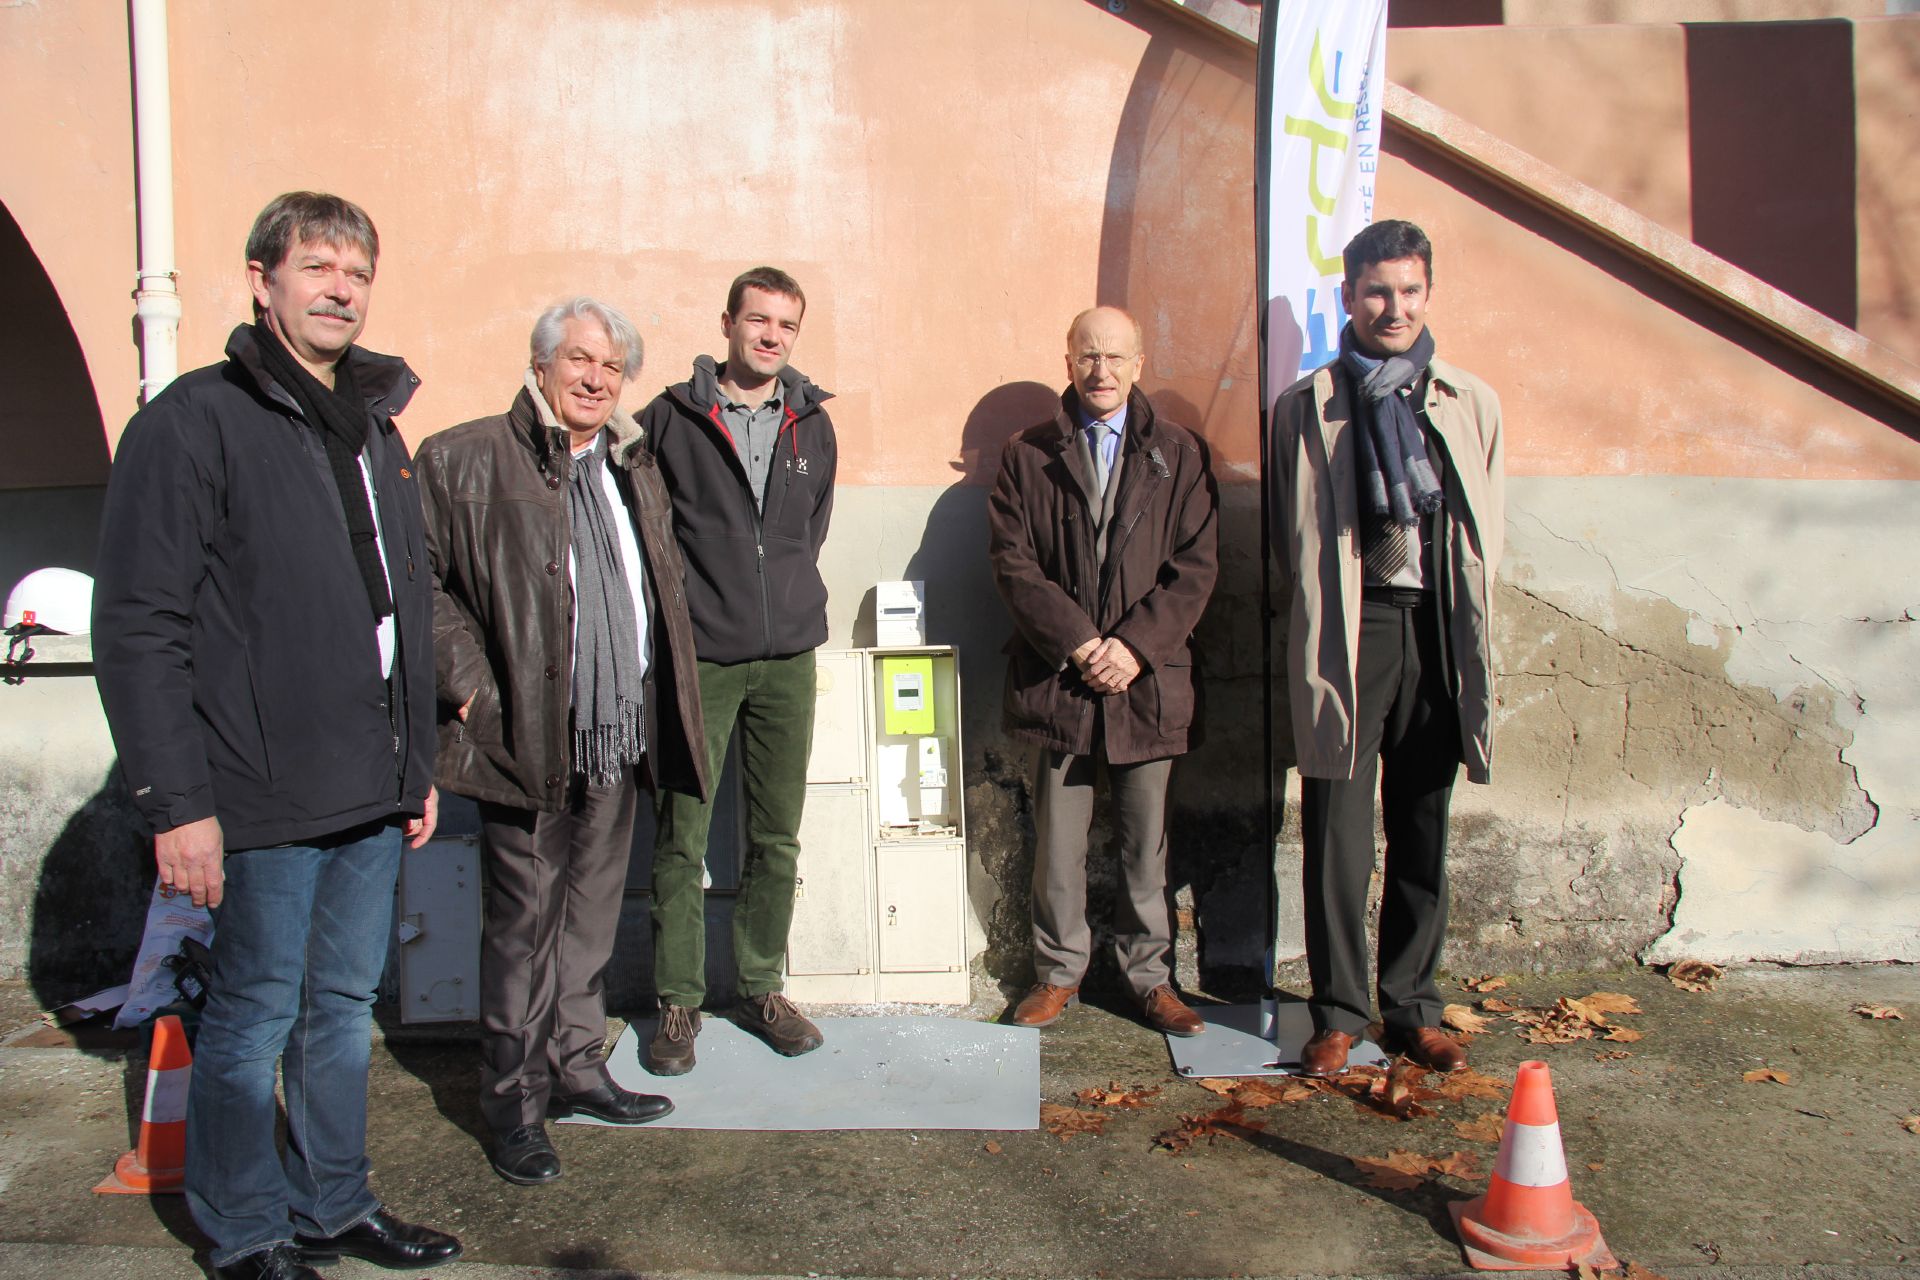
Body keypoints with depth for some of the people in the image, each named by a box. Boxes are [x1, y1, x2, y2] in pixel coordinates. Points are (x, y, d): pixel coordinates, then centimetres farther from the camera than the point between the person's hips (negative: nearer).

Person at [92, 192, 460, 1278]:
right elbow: (138, 629, -12)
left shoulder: (377, 428, 14)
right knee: (254, 1020, 7)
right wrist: (176, 802, -15)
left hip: (373, 797, 7)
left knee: (345, 1009, 16)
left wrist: (419, 765, 17)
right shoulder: (195, 422, -8)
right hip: (264, 802, -6)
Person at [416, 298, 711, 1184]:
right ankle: (515, 1104, 16)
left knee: (592, 910, 15)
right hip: (527, 737, -6)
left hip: (618, 736, 6)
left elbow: (665, 585, 23)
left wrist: (656, 697, 15)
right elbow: (423, 583, -7)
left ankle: (577, 1068, 30)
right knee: (525, 919, 2)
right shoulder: (464, 460, -4)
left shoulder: (633, 469, 15)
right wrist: (469, 684, -14)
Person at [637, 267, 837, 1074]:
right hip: (697, 658, -3)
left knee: (777, 839, 10)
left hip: (787, 655, 4)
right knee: (681, 840, 2)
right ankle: (678, 1002, 16)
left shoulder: (812, 424, 10)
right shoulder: (671, 418, -2)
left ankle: (762, 988, 24)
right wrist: (678, 599, 3)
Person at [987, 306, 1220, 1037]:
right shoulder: (1027, 456, 7)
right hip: (1058, 676, 0)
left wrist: (1135, 646, -11)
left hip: (1149, 676, 0)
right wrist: (1077, 642, -11)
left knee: (1146, 840, 8)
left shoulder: (1180, 454, 7)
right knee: (1058, 839, 7)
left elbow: (1196, 566, 1)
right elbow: (1013, 563, 0)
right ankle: (1058, 972, 22)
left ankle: (1151, 975, 22)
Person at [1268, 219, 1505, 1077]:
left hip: (1435, 630, 3)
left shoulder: (1470, 404, 10)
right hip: (1349, 630, -2)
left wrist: (1468, 630, 6)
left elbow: (1484, 532, 13)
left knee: (1423, 832, 10)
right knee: (1337, 830, 0)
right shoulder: (1308, 405, 4)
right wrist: (1320, 624, 1)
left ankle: (1413, 1008, 23)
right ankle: (1338, 1012, 13)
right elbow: (1293, 534, 6)